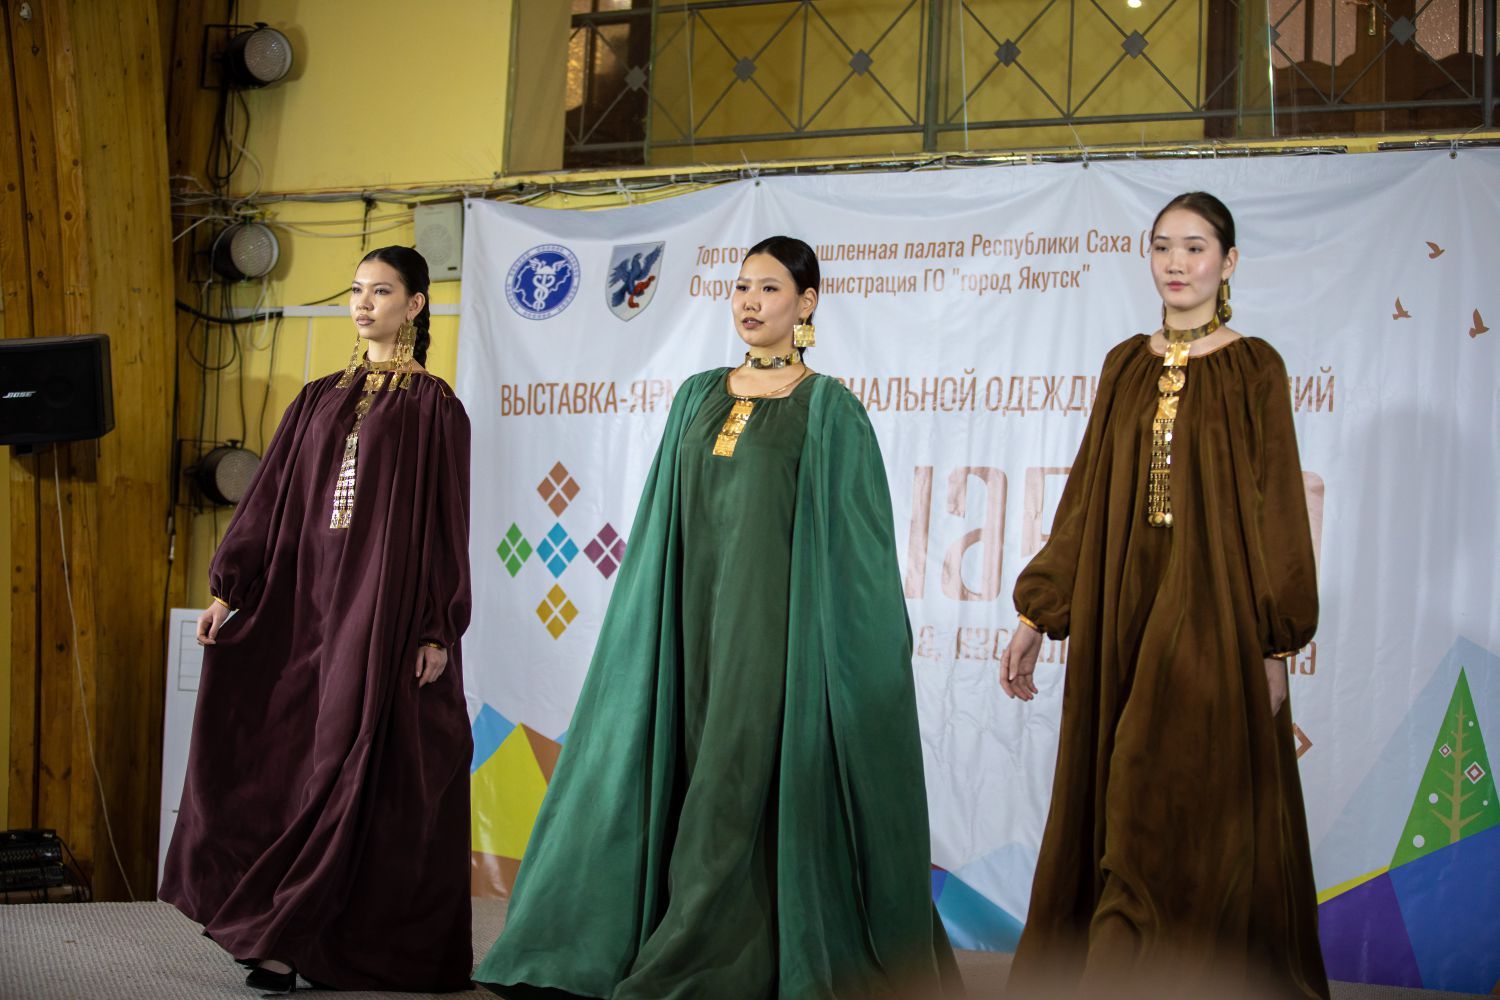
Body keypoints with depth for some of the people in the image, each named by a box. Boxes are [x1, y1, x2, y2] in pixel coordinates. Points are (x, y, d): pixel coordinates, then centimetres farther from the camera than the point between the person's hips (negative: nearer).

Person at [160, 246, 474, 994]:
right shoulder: (320, 400, 13)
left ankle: (286, 936, -1)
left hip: (387, 606, -5)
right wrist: (228, 587, 5)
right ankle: (290, 932, 11)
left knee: (358, 761, -5)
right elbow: (272, 498, 12)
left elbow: (445, 520, -5)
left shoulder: (433, 407, -1)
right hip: (309, 601, 5)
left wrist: (438, 630, -10)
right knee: (291, 756, 4)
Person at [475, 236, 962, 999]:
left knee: (738, 788, -8)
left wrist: (877, 653, -6)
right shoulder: (699, 397, 14)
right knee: (687, 778, 4)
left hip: (774, 623, -5)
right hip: (695, 619, 5)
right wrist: (647, 627, 11)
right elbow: (664, 521, 15)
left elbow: (852, 537, -3)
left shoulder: (828, 409, -1)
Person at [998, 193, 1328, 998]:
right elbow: (1086, 496, 12)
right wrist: (1037, 613, 8)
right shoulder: (1126, 366, 12)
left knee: (1178, 806, -6)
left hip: (1212, 608, -4)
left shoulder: (1254, 369, -1)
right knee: (1114, 805, 5)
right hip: (1122, 607, 4)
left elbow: (1276, 505, -3)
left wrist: (1274, 644, -8)